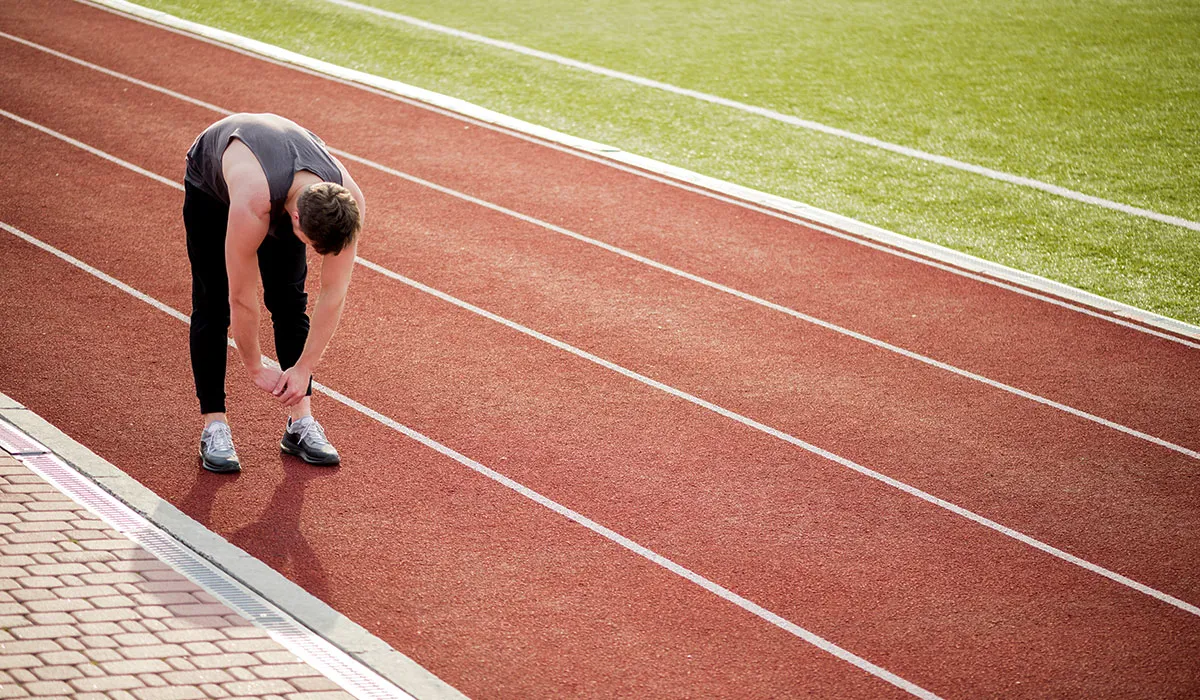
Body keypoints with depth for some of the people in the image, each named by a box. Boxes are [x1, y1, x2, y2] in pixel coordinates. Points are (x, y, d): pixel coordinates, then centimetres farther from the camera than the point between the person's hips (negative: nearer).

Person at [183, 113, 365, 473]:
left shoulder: (349, 203, -36)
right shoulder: (252, 206, -48)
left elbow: (333, 294, -25)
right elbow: (241, 298, -34)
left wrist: (304, 368, -21)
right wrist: (255, 368, -22)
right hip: (210, 183, -3)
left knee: (291, 300, -5)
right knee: (213, 305, -9)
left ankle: (301, 423, -1)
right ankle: (214, 427, -4)